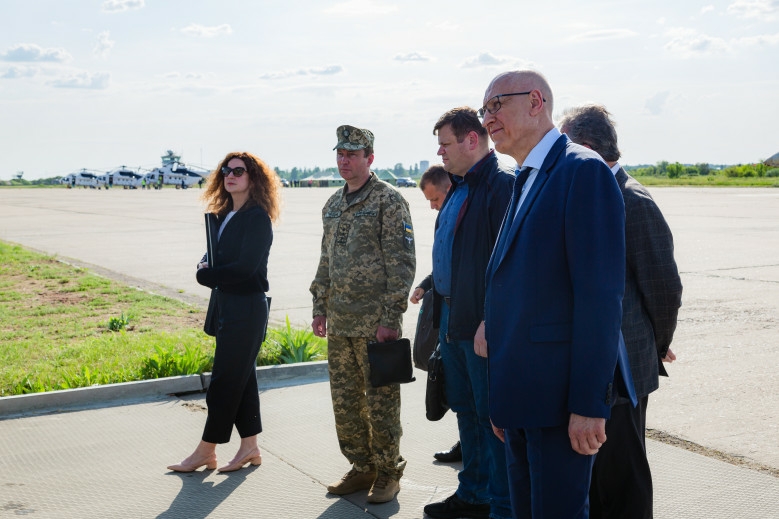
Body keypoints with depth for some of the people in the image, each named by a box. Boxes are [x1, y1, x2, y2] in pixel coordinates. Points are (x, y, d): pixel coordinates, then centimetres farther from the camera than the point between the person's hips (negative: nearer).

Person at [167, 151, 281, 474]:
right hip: (227, 305, 9)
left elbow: (246, 267, -20)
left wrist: (206, 275, -9)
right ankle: (250, 447, 21)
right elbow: (217, 256, 18)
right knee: (242, 377, 13)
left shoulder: (258, 218, -13)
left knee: (225, 379, -2)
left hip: (247, 308, -9)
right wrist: (206, 267, -5)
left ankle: (206, 451, 7)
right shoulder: (225, 216, 13)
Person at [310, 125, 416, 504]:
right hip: (339, 323, 7)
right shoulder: (333, 205, 14)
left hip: (375, 322, -7)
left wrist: (391, 317, -16)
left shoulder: (389, 201, -8)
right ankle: (362, 468, 26)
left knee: (380, 401, 1)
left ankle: (388, 473, 16)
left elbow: (401, 263, -12)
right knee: (345, 401, 12)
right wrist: (319, 308, 15)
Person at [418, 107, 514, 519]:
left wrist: (491, 321, -25)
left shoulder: (502, 184, -15)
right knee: (465, 411, 19)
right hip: (452, 320, 10)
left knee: (492, 418, 0)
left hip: (483, 326, -10)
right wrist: (441, 309, 16)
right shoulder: (458, 188, 15)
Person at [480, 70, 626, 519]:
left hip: (559, 394, -9)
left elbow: (601, 295, -19)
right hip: (521, 397, 9)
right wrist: (503, 402, 15)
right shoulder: (525, 183, 17)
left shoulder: (584, 171, -12)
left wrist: (589, 405, -21)